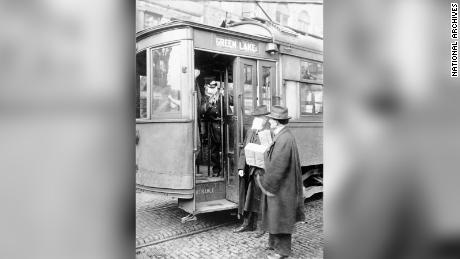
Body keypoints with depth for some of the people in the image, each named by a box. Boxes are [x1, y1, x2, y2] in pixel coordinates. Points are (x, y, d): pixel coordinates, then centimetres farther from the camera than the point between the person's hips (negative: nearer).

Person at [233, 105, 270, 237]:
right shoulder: (250, 131, 8)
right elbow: (244, 150, 9)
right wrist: (241, 167, 2)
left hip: (260, 170, -6)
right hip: (247, 170, 6)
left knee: (259, 198, 4)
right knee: (247, 197, 14)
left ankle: (261, 226, 21)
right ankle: (247, 224, 29)